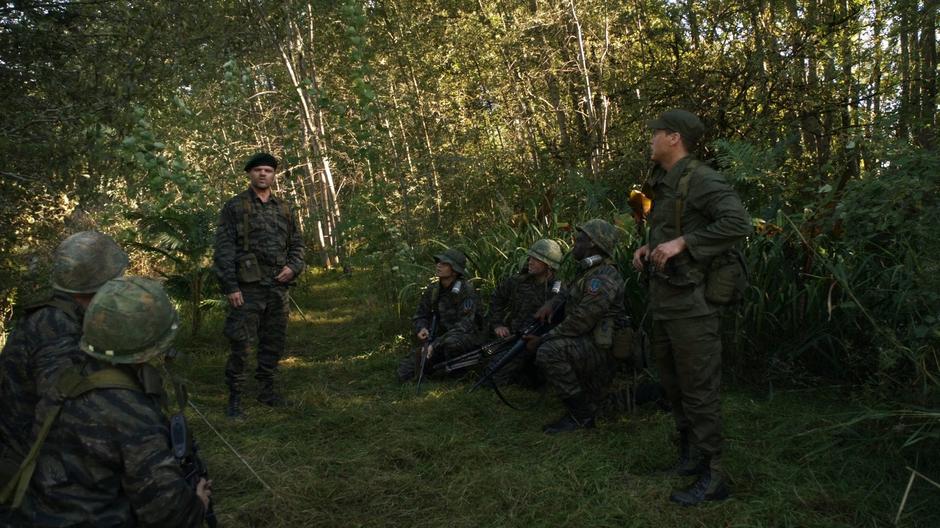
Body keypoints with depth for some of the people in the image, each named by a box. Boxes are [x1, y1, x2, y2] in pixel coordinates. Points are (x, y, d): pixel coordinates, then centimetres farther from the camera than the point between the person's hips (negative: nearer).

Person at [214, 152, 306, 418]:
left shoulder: (284, 209, 13)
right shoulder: (234, 207, -1)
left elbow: (297, 244, 19)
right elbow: (223, 249, -6)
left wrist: (293, 267, -2)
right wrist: (230, 287, -13)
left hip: (278, 287, 5)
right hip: (248, 287, -5)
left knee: (274, 342, 12)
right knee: (240, 344, -5)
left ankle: (267, 390, 26)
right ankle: (235, 398, 5)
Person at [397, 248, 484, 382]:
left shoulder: (466, 290, -16)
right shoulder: (432, 289, 3)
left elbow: (465, 324, -23)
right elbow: (420, 316, 13)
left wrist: (436, 344, -30)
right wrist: (421, 329, -13)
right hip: (439, 339, 5)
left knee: (451, 342, -42)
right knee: (404, 370, -12)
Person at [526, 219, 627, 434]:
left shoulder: (603, 278, -20)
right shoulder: (589, 272, 13)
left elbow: (579, 322, -23)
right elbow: (572, 299, 27)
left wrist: (541, 339, -15)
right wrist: (552, 304, 6)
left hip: (603, 350, -11)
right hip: (587, 345, 11)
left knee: (549, 351, -27)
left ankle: (581, 416, -14)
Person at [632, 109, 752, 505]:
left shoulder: (700, 180, -14)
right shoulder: (663, 184, 14)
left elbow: (738, 223, -26)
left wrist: (681, 243, -25)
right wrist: (649, 247, 8)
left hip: (690, 304, -10)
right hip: (663, 300, 10)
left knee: (698, 391, -2)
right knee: (673, 384, 19)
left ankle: (711, 477, 8)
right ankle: (689, 453, 35)